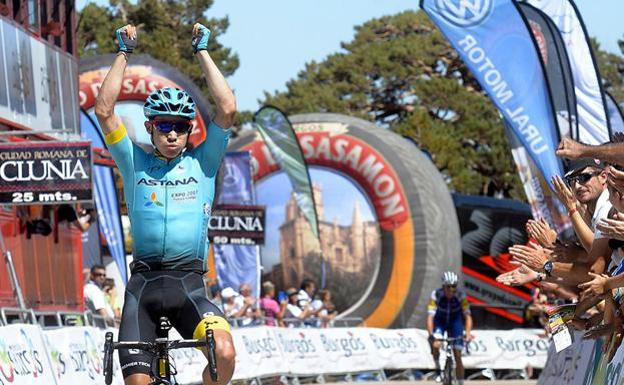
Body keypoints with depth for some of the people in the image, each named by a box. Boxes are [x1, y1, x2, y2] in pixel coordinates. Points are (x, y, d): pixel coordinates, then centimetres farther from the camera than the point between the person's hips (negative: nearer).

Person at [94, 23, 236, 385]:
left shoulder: (201, 163, 11)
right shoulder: (135, 163, 12)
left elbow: (228, 108, 0)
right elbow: (104, 110, 2)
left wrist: (202, 51, 4)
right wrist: (125, 53, 3)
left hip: (190, 284, -1)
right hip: (143, 283, 1)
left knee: (224, 354, -26)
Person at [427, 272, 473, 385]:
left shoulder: (461, 296, -27)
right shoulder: (436, 295, -29)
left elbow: (467, 316, -30)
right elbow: (430, 317, -34)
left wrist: (468, 333, -47)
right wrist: (431, 335, -47)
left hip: (455, 322, 1)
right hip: (440, 321, -1)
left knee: (458, 355, -5)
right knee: (436, 345, -29)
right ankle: (438, 369, -3)